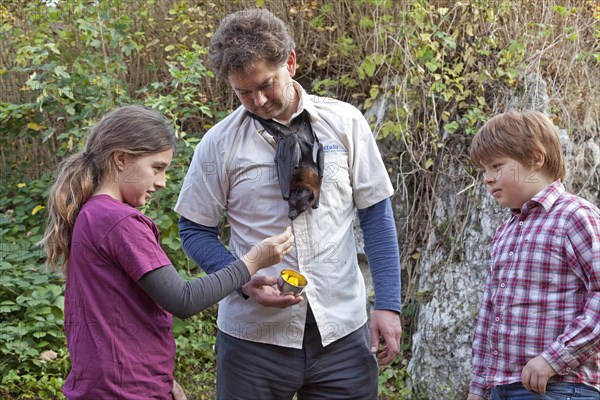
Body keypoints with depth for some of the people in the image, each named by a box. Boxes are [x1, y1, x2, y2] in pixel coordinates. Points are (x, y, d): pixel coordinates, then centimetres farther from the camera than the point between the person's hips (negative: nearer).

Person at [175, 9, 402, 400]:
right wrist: (244, 282, -13)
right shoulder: (219, 143, -3)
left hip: (342, 329, 1)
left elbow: (376, 216, 3)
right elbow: (196, 231, 4)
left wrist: (388, 305, -3)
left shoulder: (345, 122, -1)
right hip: (254, 335, 0)